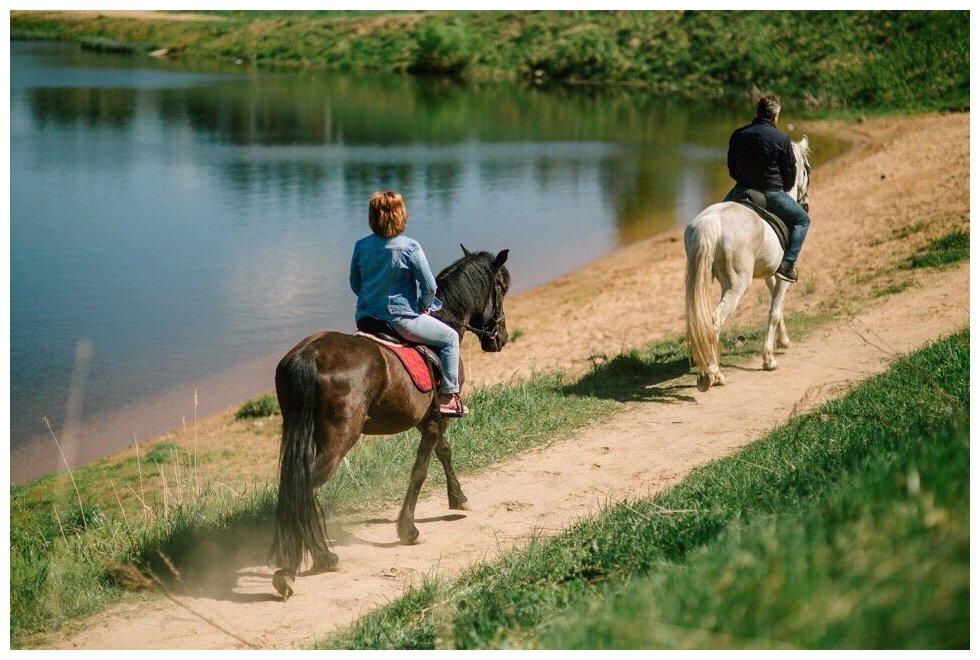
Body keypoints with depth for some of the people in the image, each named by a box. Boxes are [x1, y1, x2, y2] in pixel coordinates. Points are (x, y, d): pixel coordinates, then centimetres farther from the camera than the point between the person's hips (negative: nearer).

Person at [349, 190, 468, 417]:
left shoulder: (361, 246, -1)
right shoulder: (410, 247, -15)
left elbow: (355, 284, 9)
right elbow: (429, 286, -13)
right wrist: (425, 306, 7)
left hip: (366, 317, 6)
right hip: (401, 318, -6)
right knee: (450, 338, 12)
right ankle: (448, 395, 11)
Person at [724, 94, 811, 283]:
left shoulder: (738, 135, 2)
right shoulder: (782, 139, -9)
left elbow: (731, 168, 11)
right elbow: (791, 173, -2)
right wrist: (782, 189, 17)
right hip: (772, 193, -4)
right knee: (802, 220, 14)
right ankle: (787, 264, 0)